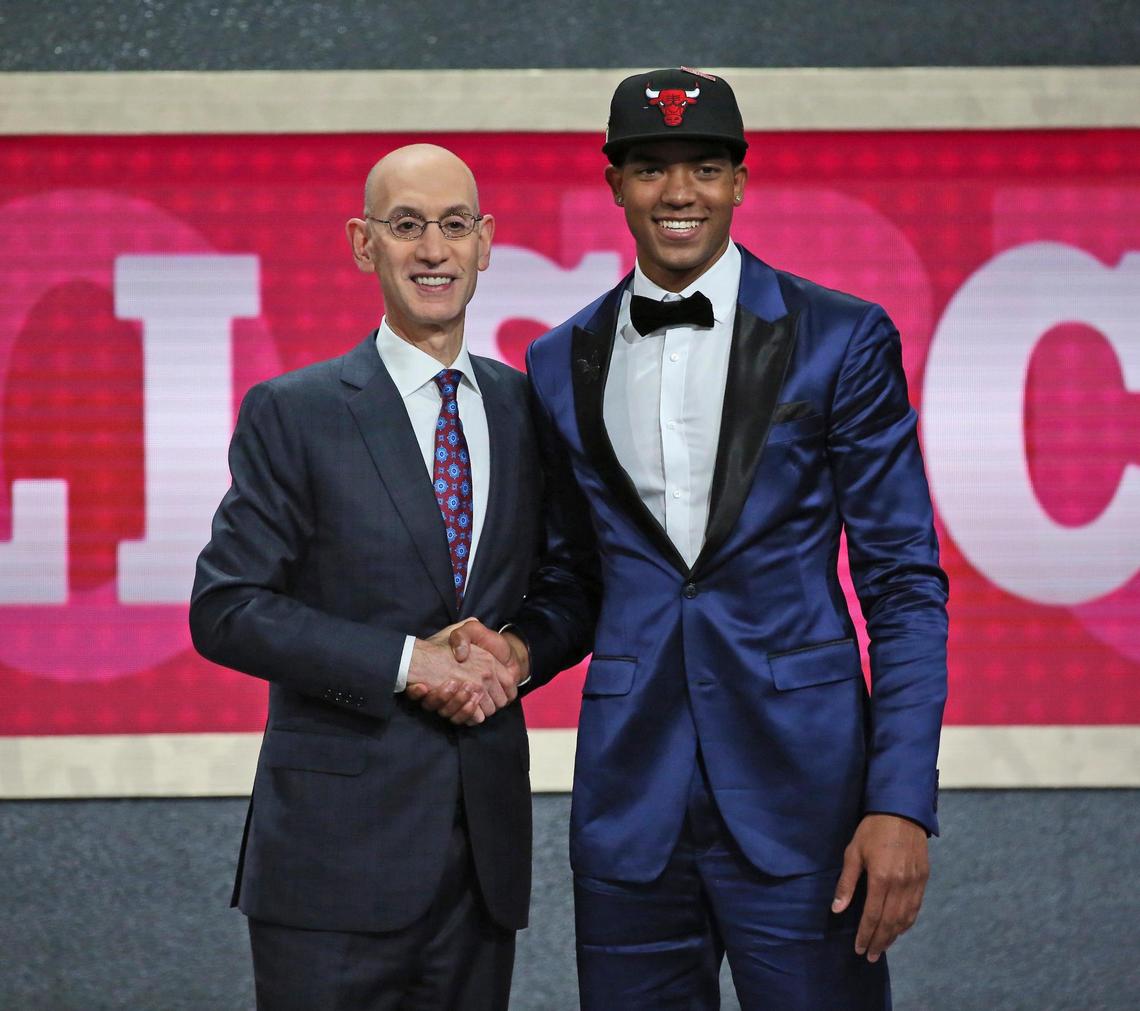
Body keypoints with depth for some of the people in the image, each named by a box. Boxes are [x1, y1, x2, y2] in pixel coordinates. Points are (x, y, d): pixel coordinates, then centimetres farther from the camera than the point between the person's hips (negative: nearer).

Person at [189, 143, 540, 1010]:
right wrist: (405, 664, -15)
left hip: (488, 837, 4)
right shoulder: (293, 414, -2)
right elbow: (226, 611, -7)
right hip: (339, 847, -4)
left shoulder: (525, 406, 10)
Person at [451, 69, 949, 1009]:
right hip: (630, 787, 3)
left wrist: (902, 803, -11)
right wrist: (521, 646, -5)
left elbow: (904, 581, -3)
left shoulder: (840, 339, -1)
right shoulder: (563, 364, 9)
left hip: (798, 788, -3)